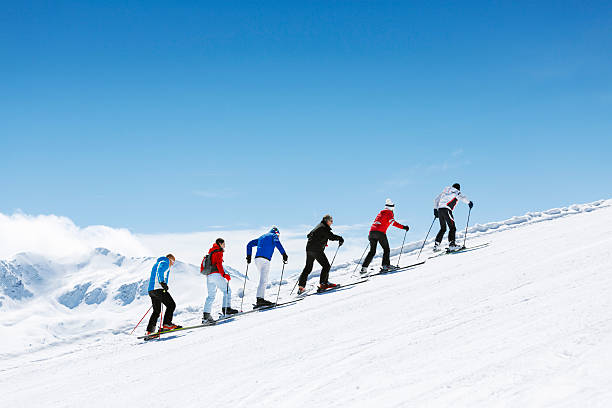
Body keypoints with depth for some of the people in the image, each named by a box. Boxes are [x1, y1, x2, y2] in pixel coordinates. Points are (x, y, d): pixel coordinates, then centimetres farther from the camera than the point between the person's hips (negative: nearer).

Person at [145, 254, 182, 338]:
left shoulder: (156, 264, 30)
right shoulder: (165, 262, 1)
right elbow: (160, 270, -21)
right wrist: (162, 282, -30)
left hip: (151, 290, 9)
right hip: (158, 289, -9)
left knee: (156, 311, 13)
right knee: (171, 305, -5)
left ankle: (150, 330, 7)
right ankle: (167, 324, -13)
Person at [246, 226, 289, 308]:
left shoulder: (262, 237, 29)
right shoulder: (274, 236, 10)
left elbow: (249, 244, 27)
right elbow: (277, 243, -13)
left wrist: (248, 256, 25)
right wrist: (284, 254, -13)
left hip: (257, 259, 7)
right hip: (265, 260, -7)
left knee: (263, 280, 14)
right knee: (263, 281, -12)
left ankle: (261, 299, 9)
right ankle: (259, 299, -21)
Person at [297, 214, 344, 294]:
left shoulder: (318, 227, 20)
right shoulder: (323, 228, -9)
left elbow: (309, 235, 31)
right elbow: (331, 236, -18)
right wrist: (340, 238, -4)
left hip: (309, 249, 10)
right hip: (317, 250, -9)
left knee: (308, 268, 12)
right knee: (326, 266, -1)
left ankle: (301, 287, 9)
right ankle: (323, 283, -5)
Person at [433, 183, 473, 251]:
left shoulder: (445, 191, 27)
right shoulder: (455, 191, 6)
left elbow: (436, 200, 27)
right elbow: (462, 197, -13)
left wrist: (435, 209, 27)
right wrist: (469, 202, -7)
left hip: (439, 210, 8)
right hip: (446, 210, -8)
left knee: (443, 228, 17)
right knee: (452, 228, -9)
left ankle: (436, 245, 12)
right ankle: (451, 244, -24)